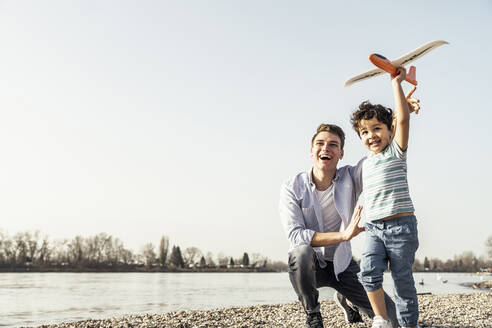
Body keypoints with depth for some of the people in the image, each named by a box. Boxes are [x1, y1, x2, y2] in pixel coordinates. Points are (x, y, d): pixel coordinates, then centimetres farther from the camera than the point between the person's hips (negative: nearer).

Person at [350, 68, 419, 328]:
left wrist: (396, 83, -11)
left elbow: (403, 118, -13)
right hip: (374, 228, 4)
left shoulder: (396, 151, 0)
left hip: (401, 225, -4)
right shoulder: (366, 163, 17)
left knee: (403, 280, 0)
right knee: (369, 272, -15)